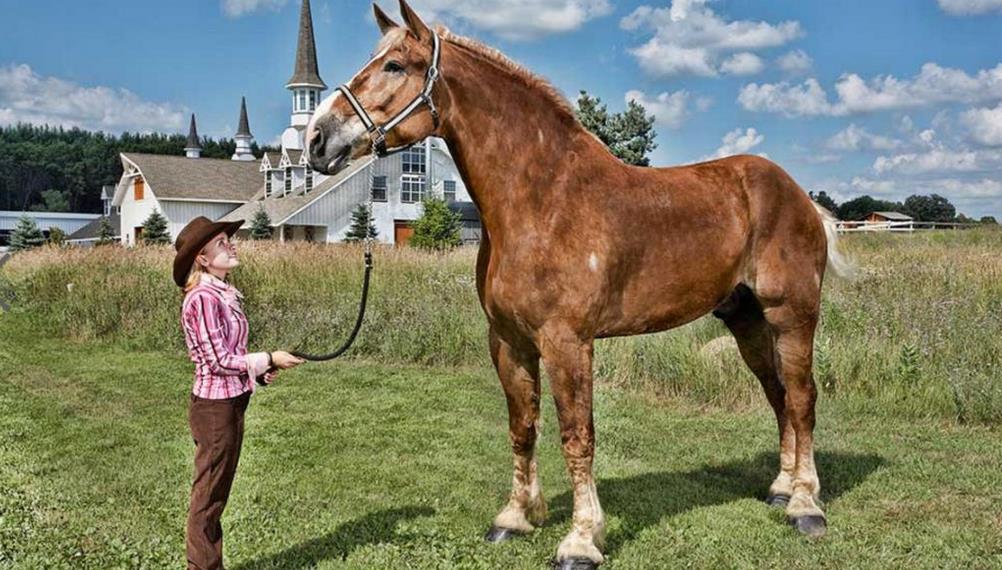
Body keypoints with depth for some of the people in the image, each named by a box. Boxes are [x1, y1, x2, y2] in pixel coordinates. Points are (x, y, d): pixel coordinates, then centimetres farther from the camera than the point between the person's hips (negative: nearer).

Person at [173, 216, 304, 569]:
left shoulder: (223, 294, 10)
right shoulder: (203, 298, -18)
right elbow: (218, 361, -19)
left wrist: (260, 371, 4)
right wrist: (268, 359, -13)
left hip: (231, 404, 9)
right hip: (214, 407, -9)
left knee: (217, 493, 18)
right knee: (208, 496, 4)